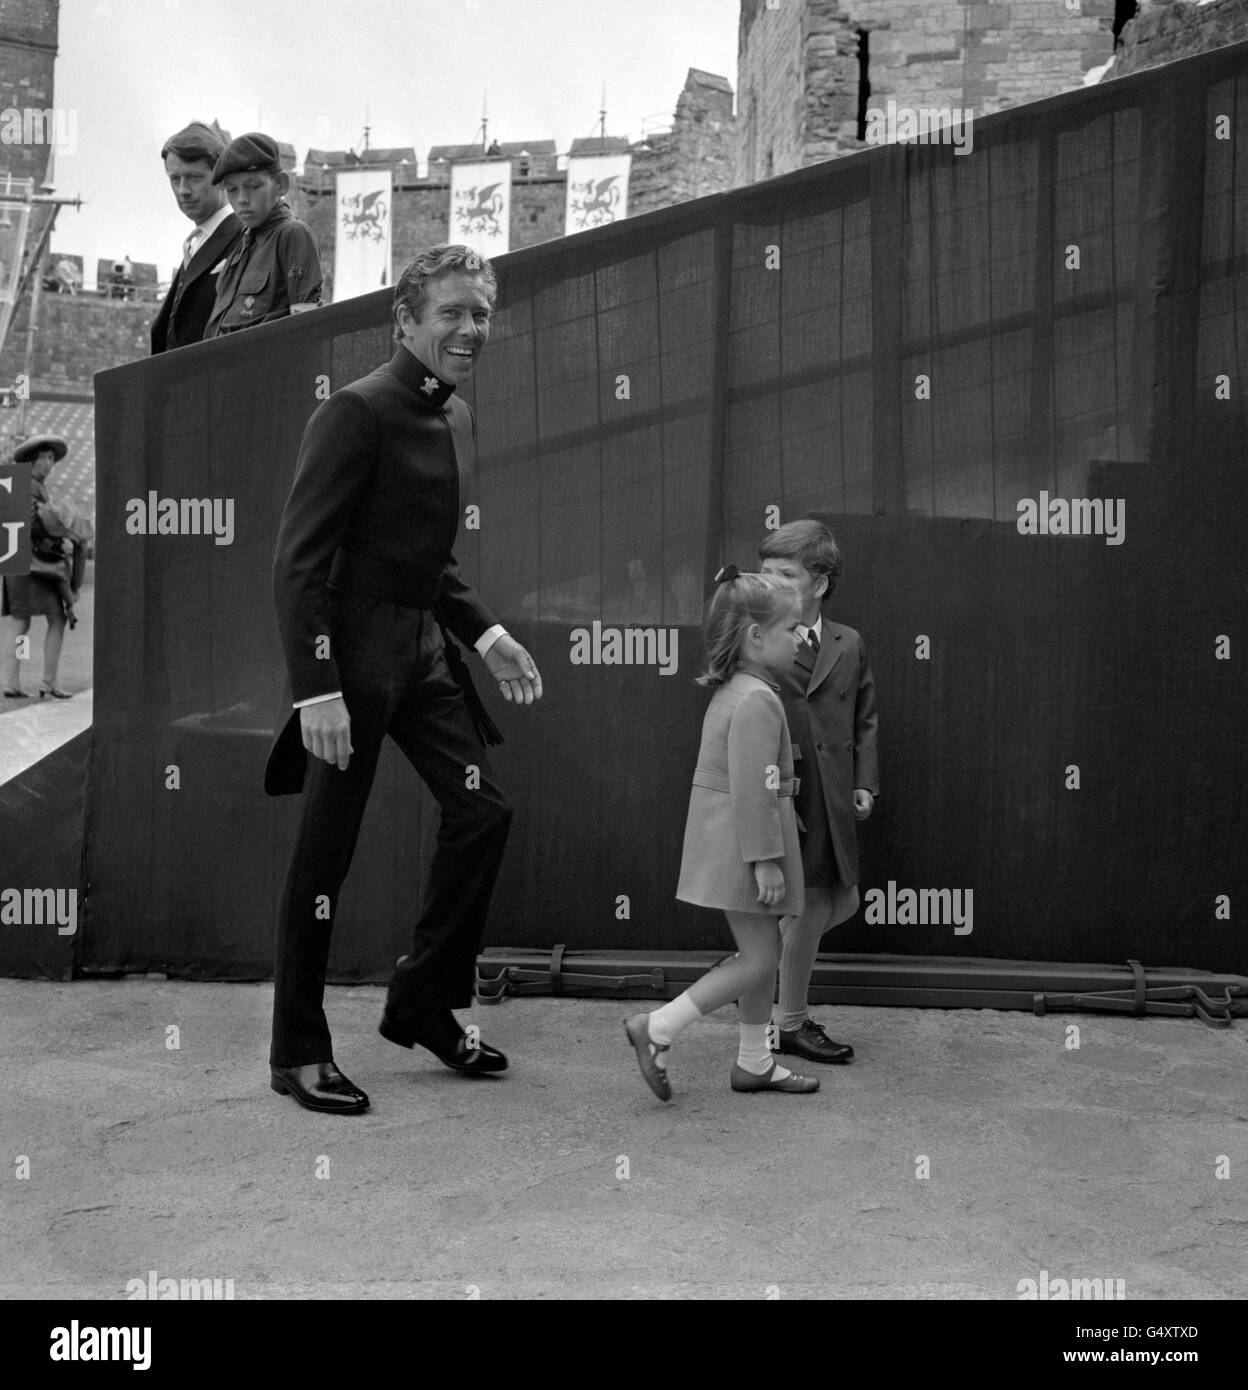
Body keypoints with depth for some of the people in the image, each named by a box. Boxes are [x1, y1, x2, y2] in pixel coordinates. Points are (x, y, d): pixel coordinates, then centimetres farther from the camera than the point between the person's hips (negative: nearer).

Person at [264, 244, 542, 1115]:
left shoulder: (456, 419, 13)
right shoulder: (358, 412, -13)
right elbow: (299, 560, -17)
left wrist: (487, 635, 11)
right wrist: (317, 690, -22)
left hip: (424, 646, 8)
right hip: (354, 650, -8)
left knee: (483, 810, 8)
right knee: (327, 853, 0)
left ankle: (424, 1004, 24)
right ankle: (298, 1053, 16)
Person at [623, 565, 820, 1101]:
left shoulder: (732, 692, 13)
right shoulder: (757, 700, -19)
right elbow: (752, 788, -23)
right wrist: (765, 858, -20)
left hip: (729, 842, 10)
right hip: (742, 843, -10)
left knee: (764, 951, 16)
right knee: (758, 959, -2)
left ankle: (754, 1062, 25)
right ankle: (656, 1028, 0)